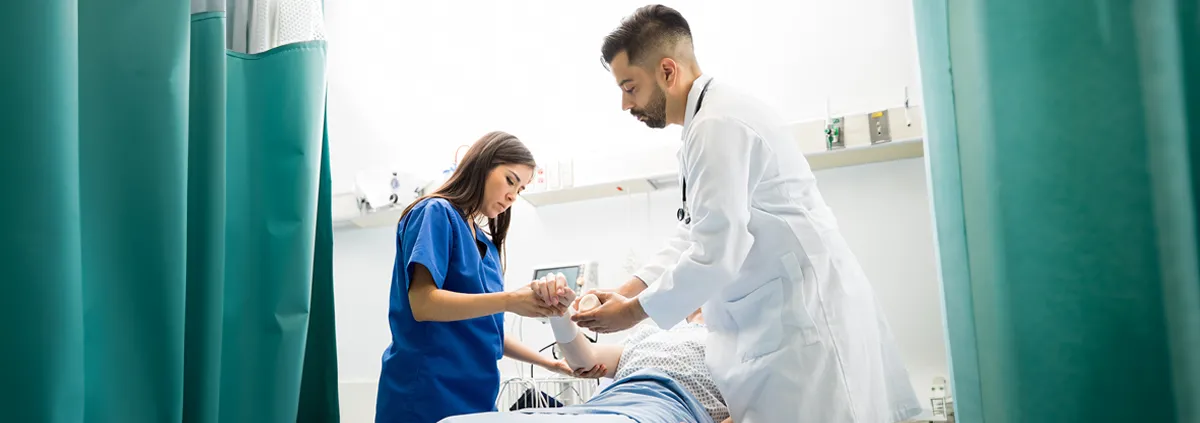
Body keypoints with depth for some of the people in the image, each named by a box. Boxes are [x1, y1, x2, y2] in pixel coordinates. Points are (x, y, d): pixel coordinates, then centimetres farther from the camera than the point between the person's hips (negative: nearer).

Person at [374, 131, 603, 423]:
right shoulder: (436, 213, -7)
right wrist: (510, 301, -26)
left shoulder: (486, 245, 14)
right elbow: (423, 304, -19)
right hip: (427, 394, -8)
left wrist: (548, 363, 15)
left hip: (474, 394, 8)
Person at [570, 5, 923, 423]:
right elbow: (695, 234, 17)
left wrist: (634, 311, -10)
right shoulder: (713, 120, 15)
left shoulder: (718, 122, -17)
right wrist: (627, 289, 8)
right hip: (783, 315, 10)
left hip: (805, 314, -10)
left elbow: (718, 252, -22)